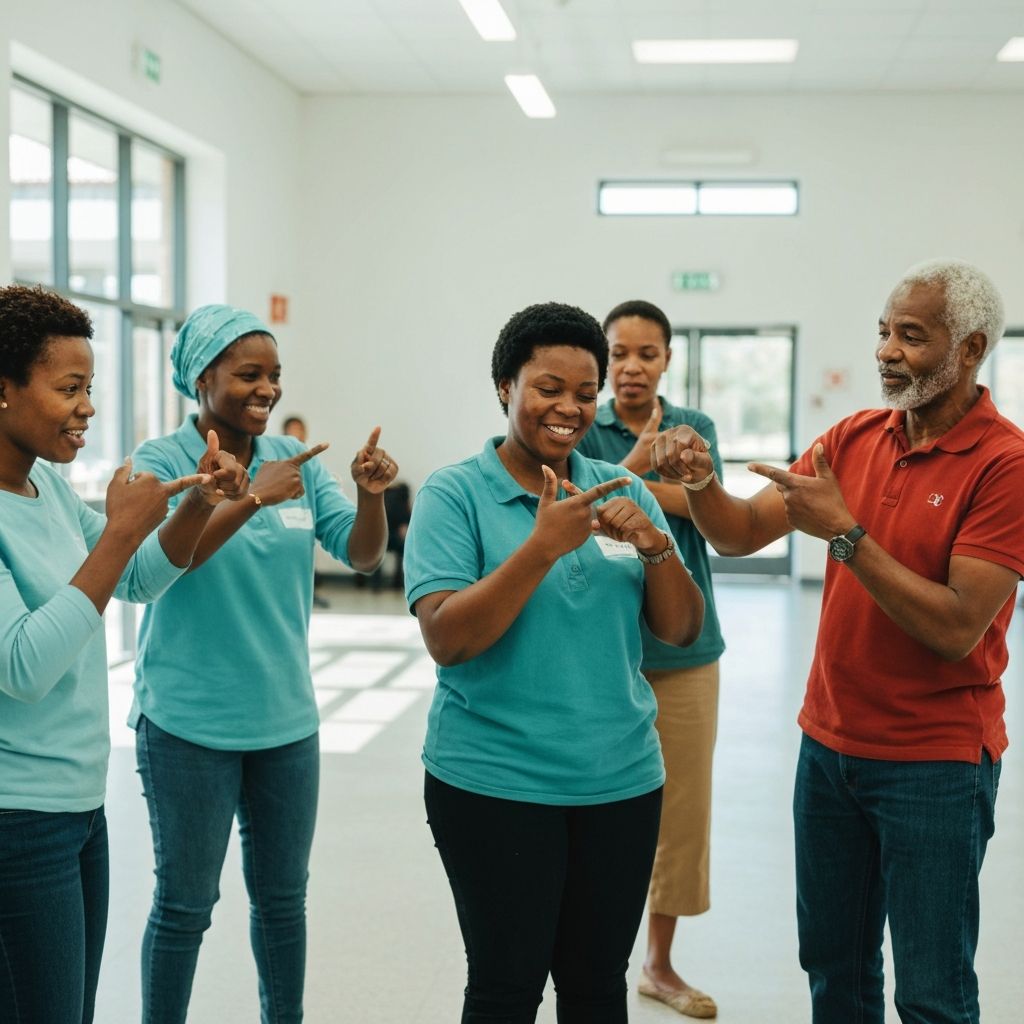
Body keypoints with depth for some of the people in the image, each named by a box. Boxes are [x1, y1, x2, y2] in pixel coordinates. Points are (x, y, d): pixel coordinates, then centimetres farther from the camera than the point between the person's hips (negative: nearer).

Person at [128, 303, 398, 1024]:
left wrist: (371, 494, -23)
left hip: (286, 718, 5)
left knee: (284, 897, 17)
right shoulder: (161, 462, -9)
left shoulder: (295, 458, 3)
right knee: (185, 905, 8)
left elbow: (362, 554, -3)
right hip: (190, 724, -4)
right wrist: (253, 497, -35)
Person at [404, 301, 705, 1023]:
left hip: (621, 780, 4)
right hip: (495, 785, -4)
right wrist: (543, 545, -24)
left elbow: (681, 631, 5)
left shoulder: (623, 492, 6)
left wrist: (656, 547, -13)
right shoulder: (455, 495, -6)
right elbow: (446, 639, -16)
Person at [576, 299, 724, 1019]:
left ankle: (661, 964, 25)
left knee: (682, 805, 8)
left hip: (685, 642, 3)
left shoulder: (695, 427, 7)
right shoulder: (581, 433, 1)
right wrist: (644, 452, -21)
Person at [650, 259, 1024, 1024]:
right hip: (829, 742, 6)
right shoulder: (855, 437, 4)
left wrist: (845, 532, -23)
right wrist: (699, 481, -19)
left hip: (934, 759, -5)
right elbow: (741, 534, 1)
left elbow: (956, 628, -21)